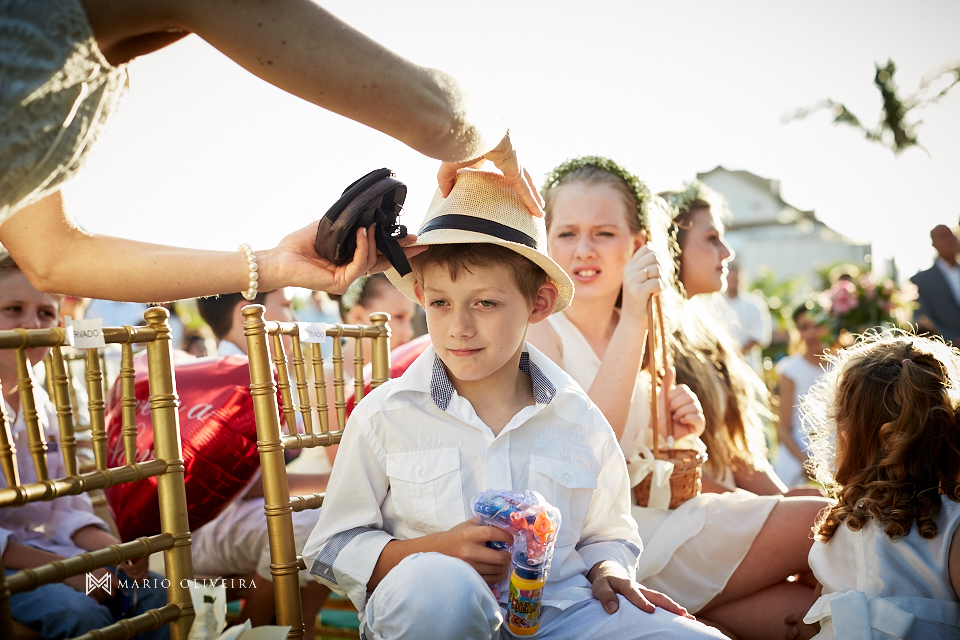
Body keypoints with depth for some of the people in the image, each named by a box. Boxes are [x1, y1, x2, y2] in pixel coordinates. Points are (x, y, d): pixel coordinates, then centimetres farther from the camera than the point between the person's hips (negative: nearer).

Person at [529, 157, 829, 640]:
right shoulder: (538, 332, -9)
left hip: (658, 518, 6)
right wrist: (632, 324, -24)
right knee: (823, 522, -9)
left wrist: (678, 435, -4)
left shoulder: (654, 338, 11)